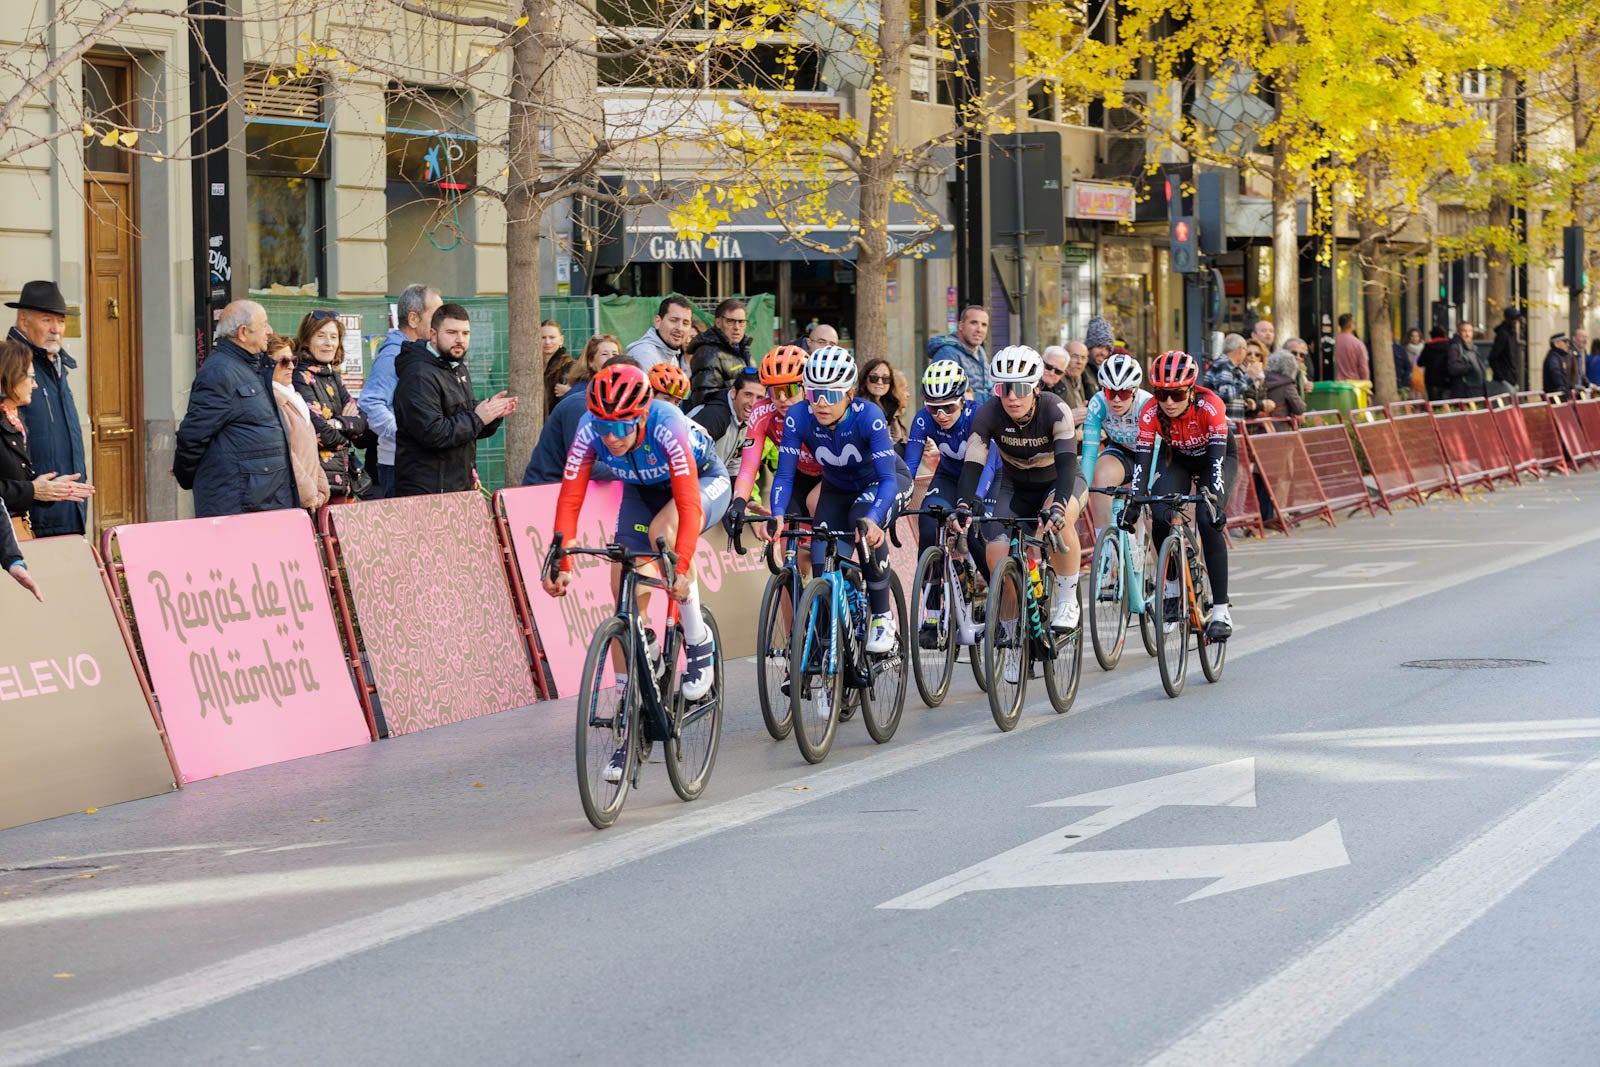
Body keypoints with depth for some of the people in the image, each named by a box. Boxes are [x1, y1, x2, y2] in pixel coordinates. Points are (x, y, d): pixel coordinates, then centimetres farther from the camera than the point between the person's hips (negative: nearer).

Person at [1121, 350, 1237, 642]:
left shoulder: (1210, 406, -36)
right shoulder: (1150, 412, -28)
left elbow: (1217, 458, -40)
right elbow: (1142, 461, -30)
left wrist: (1216, 502, -51)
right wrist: (1132, 503, -41)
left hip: (1217, 456, -3)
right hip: (1177, 459, 3)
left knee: (1209, 522, -24)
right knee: (1160, 516, -23)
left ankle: (1221, 610, -20)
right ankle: (1172, 587, 0)